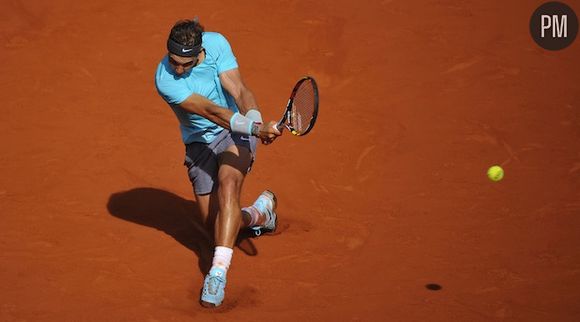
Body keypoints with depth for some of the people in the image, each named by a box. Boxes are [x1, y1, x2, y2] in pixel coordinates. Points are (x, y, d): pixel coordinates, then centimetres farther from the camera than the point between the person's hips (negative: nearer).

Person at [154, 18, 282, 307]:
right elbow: (211, 111, -35)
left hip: (236, 131, 0)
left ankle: (218, 272, -33)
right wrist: (255, 130, -48)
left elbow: (239, 91, -23)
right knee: (215, 222, 2)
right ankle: (260, 212, 36)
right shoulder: (165, 79, -27)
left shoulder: (216, 44, -18)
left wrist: (256, 123, -43)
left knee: (227, 185, -31)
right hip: (200, 141, 1)